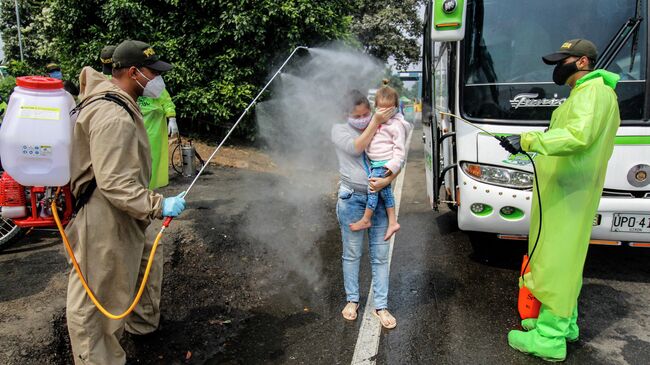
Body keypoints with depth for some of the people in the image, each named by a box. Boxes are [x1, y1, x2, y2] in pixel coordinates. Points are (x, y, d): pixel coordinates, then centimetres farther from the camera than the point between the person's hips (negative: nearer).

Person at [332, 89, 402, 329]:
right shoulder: (339, 131, 2)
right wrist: (375, 122, -18)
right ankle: (352, 300, 27)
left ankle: (381, 306, 16)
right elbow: (356, 147, -17)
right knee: (352, 254, 9)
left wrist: (386, 180, -20)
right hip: (352, 199, -1)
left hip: (380, 199, 2)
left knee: (380, 255, 5)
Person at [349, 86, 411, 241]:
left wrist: (393, 164, -20)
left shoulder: (397, 124, -11)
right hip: (374, 162, 8)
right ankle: (392, 222, 15)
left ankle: (365, 220, 6)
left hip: (385, 163, -8)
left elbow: (400, 148, -13)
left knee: (373, 188, -7)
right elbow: (367, 138, 29)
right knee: (385, 190, 9)